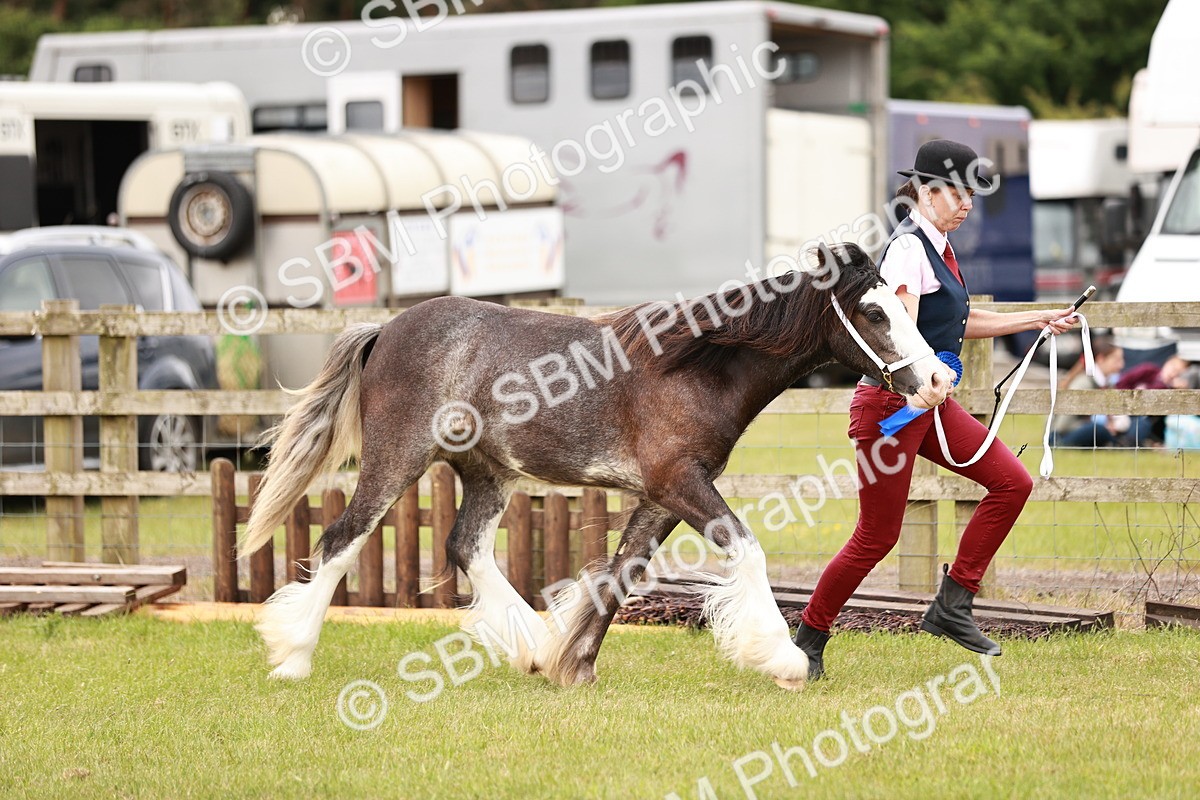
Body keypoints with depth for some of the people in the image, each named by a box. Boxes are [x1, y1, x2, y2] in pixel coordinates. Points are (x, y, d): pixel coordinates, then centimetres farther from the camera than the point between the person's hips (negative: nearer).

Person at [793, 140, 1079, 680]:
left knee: (1013, 482, -1)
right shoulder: (908, 248, -16)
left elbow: (962, 323, 27)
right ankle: (809, 638, 11)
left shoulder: (938, 249, 13)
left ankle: (952, 605, 4)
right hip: (891, 403, -9)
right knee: (876, 537, -5)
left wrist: (1040, 320, 27)